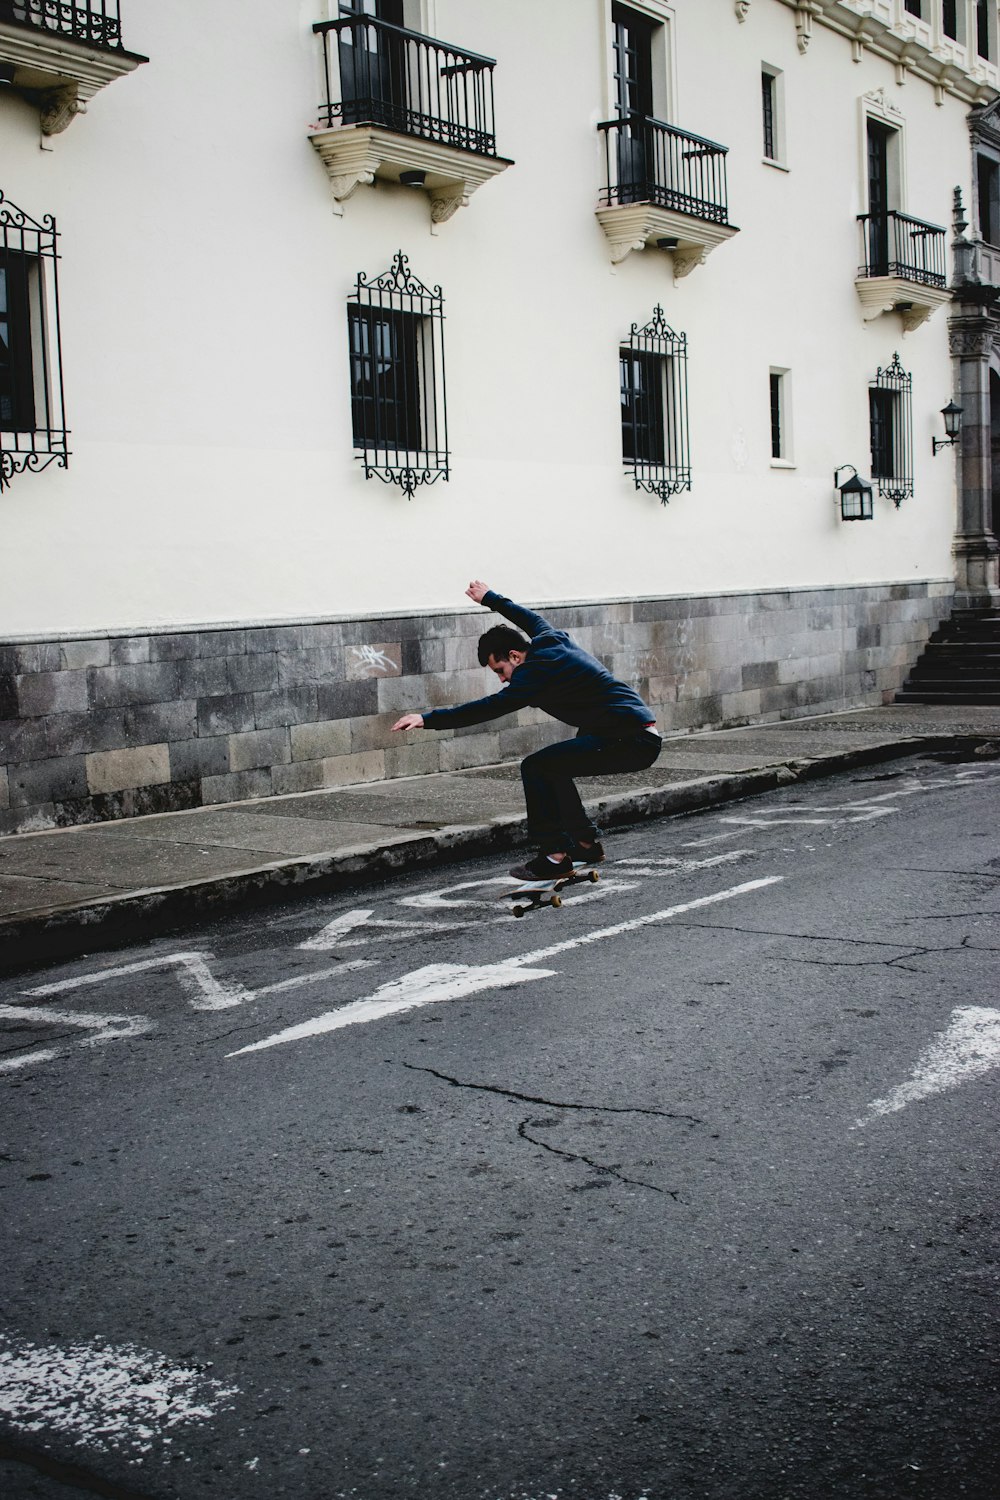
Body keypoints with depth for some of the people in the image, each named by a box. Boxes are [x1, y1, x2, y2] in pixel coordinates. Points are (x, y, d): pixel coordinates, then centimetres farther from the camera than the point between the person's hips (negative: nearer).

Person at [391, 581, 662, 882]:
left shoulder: (539, 670, -13)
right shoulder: (553, 639, 12)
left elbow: (489, 708, -18)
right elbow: (530, 617, 35)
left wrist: (428, 719, -17)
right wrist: (490, 598, 50)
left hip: (629, 741, -10)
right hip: (645, 737, 10)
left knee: (535, 768, -12)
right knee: (553, 766, 23)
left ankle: (553, 857, -9)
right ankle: (586, 842, 27)